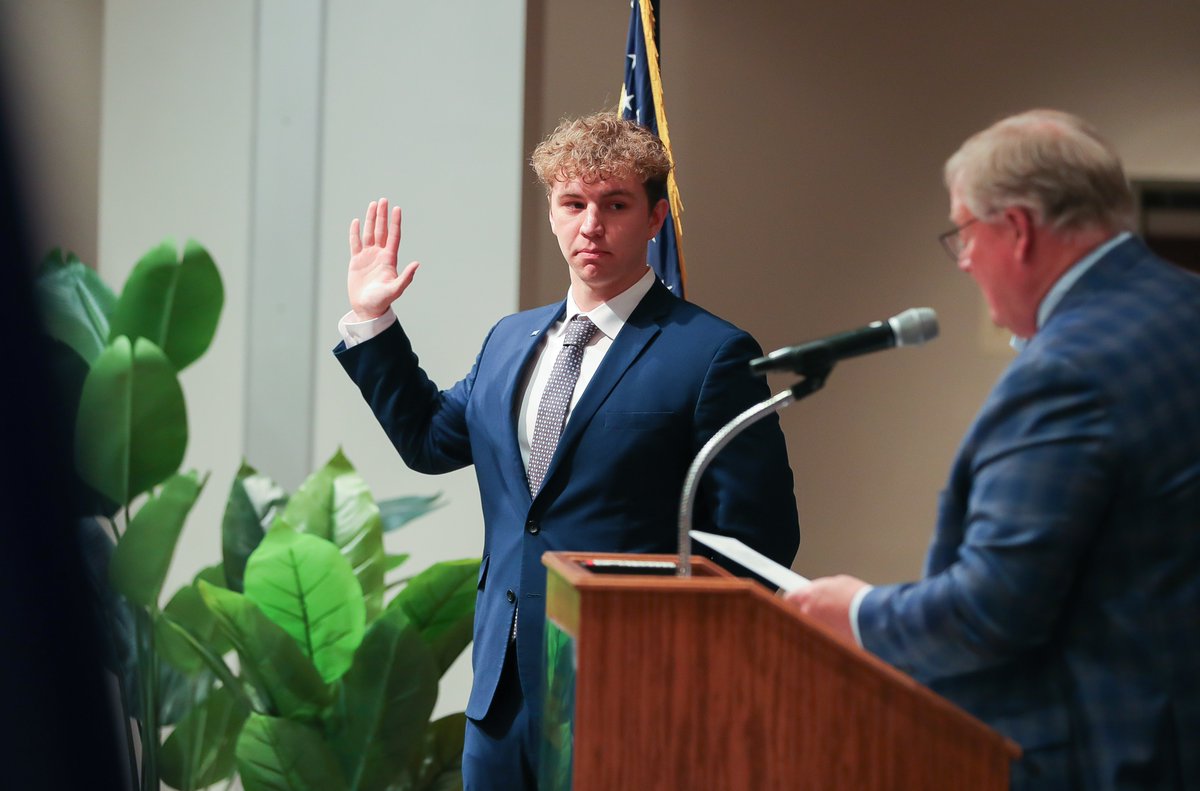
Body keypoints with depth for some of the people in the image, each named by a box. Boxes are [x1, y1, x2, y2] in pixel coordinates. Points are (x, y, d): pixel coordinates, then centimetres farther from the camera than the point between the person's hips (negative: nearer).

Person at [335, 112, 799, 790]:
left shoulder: (714, 354, -8)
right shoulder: (511, 340, 14)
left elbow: (759, 540, -10)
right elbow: (430, 438, 27)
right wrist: (371, 320, 21)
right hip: (504, 686, 6)